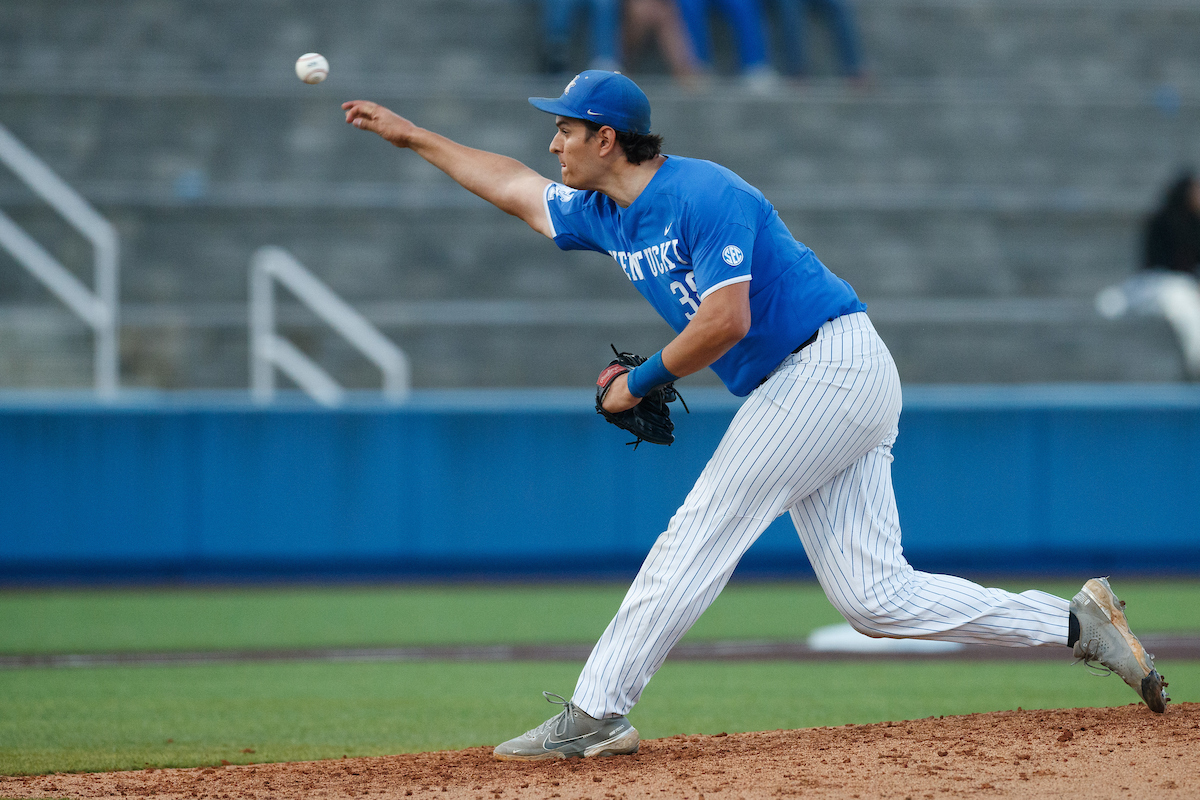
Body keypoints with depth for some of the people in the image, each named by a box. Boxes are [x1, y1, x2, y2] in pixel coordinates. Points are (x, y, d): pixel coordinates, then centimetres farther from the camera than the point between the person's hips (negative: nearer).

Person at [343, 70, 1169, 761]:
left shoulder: (703, 195, -15)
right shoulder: (606, 213, 13)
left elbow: (725, 322, -24)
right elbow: (515, 187, 30)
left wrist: (640, 382, -11)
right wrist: (411, 135, 32)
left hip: (832, 365, -9)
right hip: (823, 389, 9)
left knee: (699, 535, -9)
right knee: (876, 596, 1)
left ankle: (594, 714, -7)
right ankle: (1079, 624, 2)